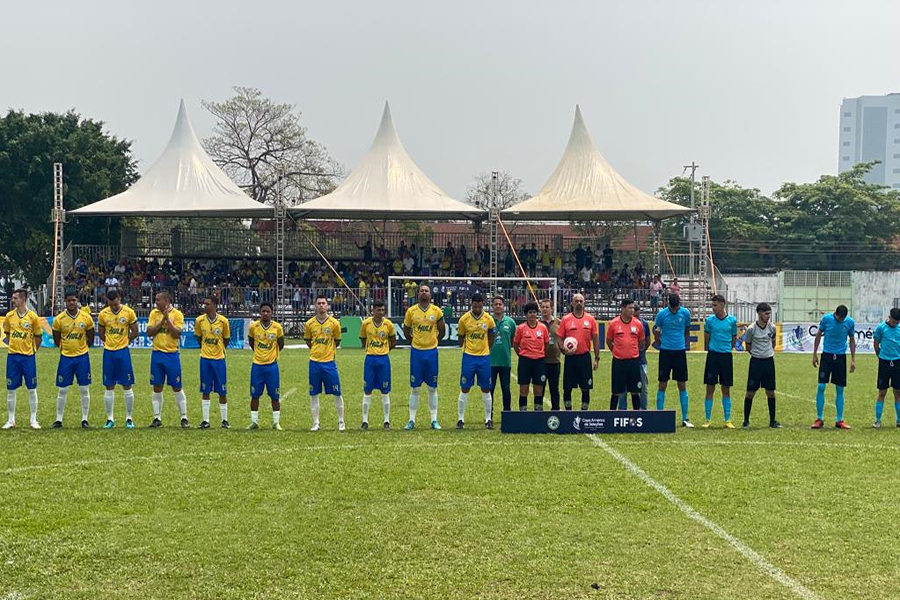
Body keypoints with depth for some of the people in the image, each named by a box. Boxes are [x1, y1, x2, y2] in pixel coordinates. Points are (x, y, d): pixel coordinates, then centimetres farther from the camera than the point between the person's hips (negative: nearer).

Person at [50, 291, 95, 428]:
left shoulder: (86, 318, -3)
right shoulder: (59, 319, -5)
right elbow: (57, 341, 7)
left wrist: (80, 348, 8)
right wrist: (65, 349, 9)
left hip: (82, 357, 0)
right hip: (66, 357, 0)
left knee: (84, 389, 2)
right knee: (62, 390, 4)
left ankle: (84, 420, 10)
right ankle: (59, 420, 12)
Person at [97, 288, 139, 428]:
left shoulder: (129, 312, -6)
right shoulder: (103, 314, 0)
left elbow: (135, 332, 2)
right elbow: (100, 333, 13)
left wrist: (122, 341, 6)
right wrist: (111, 342, 9)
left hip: (123, 352, -2)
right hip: (108, 352, 2)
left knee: (127, 386, 1)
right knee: (109, 387, 5)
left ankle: (129, 418, 10)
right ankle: (110, 419, 13)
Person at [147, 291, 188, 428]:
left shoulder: (177, 314, -5)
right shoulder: (154, 313, 5)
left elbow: (177, 334, -15)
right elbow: (149, 332, -4)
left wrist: (167, 319, -16)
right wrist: (162, 320, -12)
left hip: (172, 355, -3)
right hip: (157, 354, 3)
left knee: (177, 388, 1)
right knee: (157, 388, 5)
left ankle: (184, 418, 8)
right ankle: (157, 418, 13)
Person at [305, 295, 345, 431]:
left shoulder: (334, 323, -3)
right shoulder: (310, 324, 1)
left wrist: (329, 351, 9)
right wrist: (316, 350, 9)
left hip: (329, 362, -1)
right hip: (314, 362, 2)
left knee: (337, 393, 2)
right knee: (313, 394, 4)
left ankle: (341, 421, 15)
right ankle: (315, 423, 13)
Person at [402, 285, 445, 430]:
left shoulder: (437, 311, 0)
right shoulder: (411, 311, -1)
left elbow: (442, 332, 10)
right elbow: (406, 331, 10)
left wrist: (432, 341, 10)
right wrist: (415, 341, 10)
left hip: (431, 351, 0)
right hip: (416, 352, 0)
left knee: (432, 388, 5)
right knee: (414, 388, 2)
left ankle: (434, 420, 11)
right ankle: (412, 420, 8)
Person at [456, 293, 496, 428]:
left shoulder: (489, 319, -1)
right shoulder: (464, 319, -5)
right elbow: (461, 338, 7)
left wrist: (485, 350, 11)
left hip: (484, 357, 1)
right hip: (468, 356, -1)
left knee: (486, 389, 5)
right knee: (464, 389, 1)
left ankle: (488, 418, 14)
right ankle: (461, 419, 8)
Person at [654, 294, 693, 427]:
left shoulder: (685, 313, -1)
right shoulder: (662, 313, -6)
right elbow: (655, 329, 7)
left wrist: (686, 344, 9)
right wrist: (659, 343, -1)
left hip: (680, 351, 2)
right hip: (665, 351, -2)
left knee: (682, 385, 3)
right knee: (663, 384, 0)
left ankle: (685, 418, 9)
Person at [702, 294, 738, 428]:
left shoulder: (732, 320, 3)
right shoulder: (710, 320, 1)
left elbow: (734, 338, 14)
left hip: (727, 356, 1)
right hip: (713, 355, -1)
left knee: (726, 389, 6)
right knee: (710, 388, -1)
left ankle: (728, 420, 11)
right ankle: (708, 419, 7)